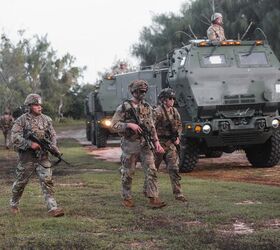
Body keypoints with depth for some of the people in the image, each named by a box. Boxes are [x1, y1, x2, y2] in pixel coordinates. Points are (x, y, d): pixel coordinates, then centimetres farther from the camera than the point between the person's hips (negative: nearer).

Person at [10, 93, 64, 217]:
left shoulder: (46, 119, 8)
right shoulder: (21, 120, -5)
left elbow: (53, 135, 13)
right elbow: (15, 137, -12)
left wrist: (53, 146, -7)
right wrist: (30, 144, -22)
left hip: (42, 156, 3)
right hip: (27, 157, -3)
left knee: (47, 181, -8)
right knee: (20, 182, 10)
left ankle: (53, 208, -13)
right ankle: (14, 204, 32)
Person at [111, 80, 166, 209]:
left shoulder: (147, 107, 11)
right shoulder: (124, 107, -5)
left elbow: (151, 127, 14)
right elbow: (114, 124, -8)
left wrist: (156, 141, 5)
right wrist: (129, 125, -20)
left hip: (145, 144, 4)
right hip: (130, 145, -4)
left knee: (151, 171, -6)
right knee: (127, 174, 5)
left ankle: (153, 199, -7)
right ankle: (126, 198, 19)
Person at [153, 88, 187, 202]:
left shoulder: (174, 111, 8)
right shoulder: (157, 112, -13)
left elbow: (179, 125, 19)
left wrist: (177, 137, 5)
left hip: (171, 143, 5)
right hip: (160, 142, -5)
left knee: (174, 168, -3)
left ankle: (178, 193, -3)